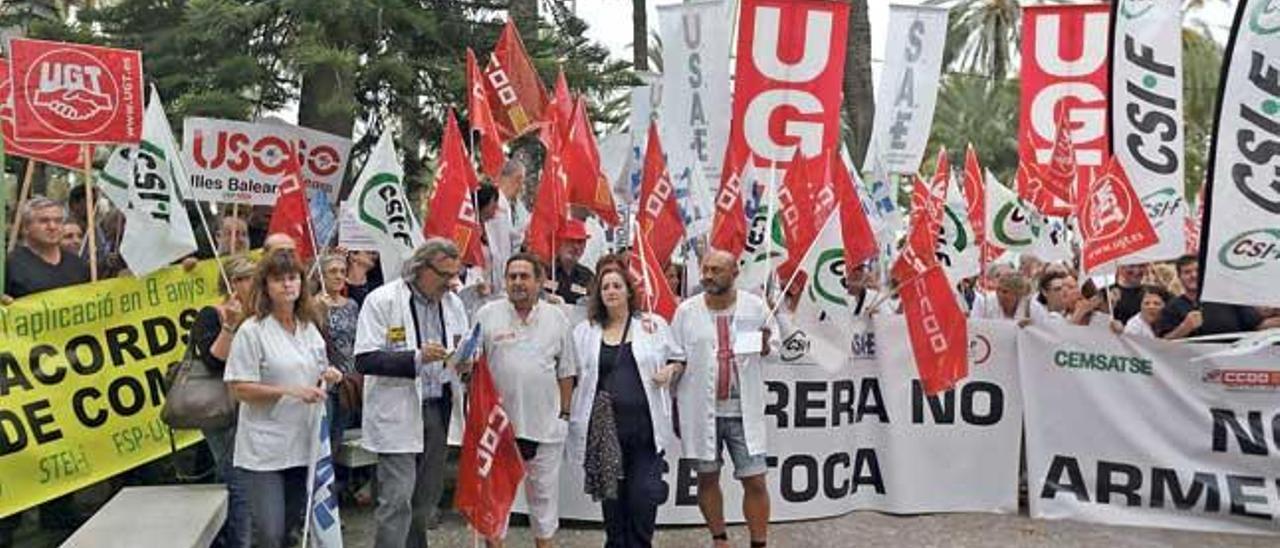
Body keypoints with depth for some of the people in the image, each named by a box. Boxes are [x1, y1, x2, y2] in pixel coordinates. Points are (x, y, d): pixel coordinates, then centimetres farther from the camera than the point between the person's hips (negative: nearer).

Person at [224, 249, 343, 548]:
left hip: (303, 444, 6)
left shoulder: (309, 327, 9)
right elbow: (240, 389, -13)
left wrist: (327, 376, -1)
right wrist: (291, 392, -21)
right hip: (266, 448, -6)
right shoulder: (252, 330, -10)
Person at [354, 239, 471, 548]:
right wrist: (417, 358, -26)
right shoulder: (382, 300, -9)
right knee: (397, 500, -7)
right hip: (398, 414, -6)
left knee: (427, 499, 14)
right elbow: (365, 360, -15)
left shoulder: (453, 303, 9)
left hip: (438, 410, 6)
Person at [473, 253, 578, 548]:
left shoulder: (557, 319, 4)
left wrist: (564, 413, 5)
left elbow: (566, 372, 8)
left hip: (546, 422, 1)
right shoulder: (487, 315, 0)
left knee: (544, 490, 12)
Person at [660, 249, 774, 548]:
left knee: (755, 481, -1)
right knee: (707, 478, 12)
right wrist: (673, 367, -11)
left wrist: (766, 345, -10)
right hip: (701, 410, 1)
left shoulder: (755, 306, -1)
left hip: (744, 411, -1)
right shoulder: (687, 310, -2)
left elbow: (772, 347, 10)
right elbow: (678, 357, 6)